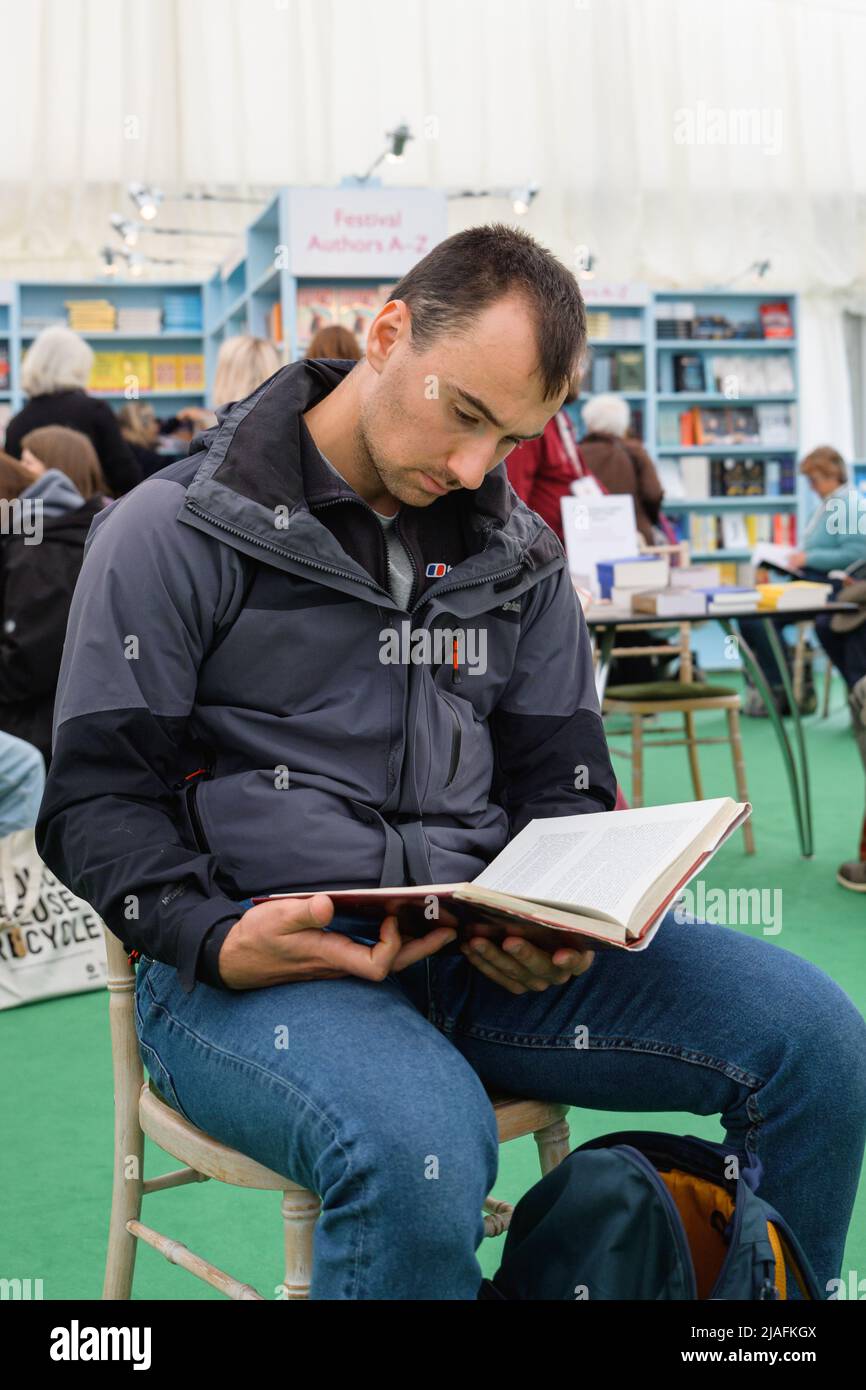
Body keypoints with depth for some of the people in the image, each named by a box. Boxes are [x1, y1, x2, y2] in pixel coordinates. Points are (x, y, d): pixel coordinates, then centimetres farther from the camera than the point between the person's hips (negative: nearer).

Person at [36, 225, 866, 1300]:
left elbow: (565, 785, 15)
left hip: (483, 946, 5)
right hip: (255, 956, -4)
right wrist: (216, 939, -20)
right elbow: (95, 800, -2)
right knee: (420, 1148, -38)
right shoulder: (175, 533, -1)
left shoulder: (517, 552, 15)